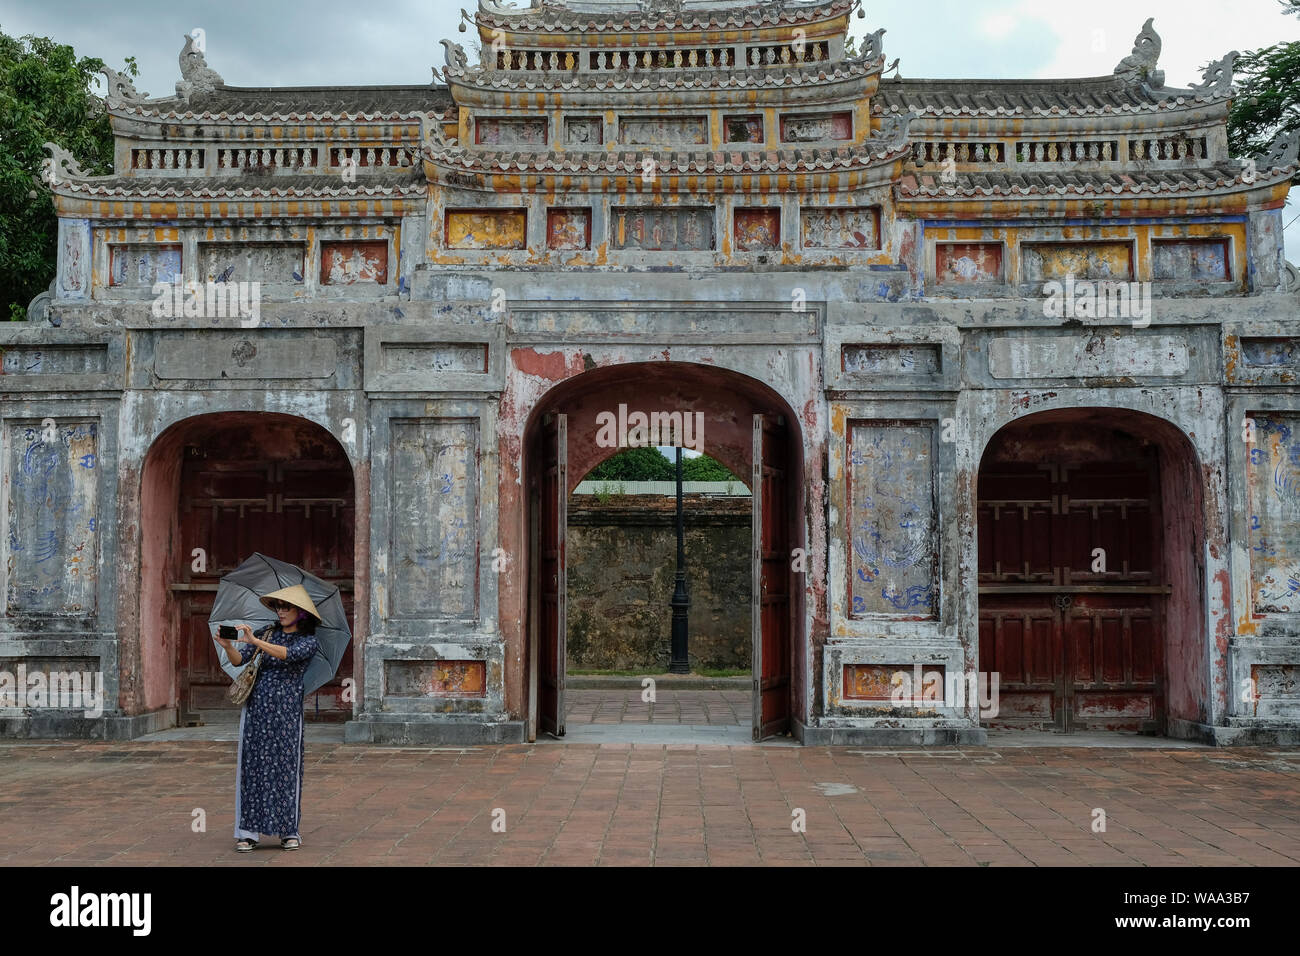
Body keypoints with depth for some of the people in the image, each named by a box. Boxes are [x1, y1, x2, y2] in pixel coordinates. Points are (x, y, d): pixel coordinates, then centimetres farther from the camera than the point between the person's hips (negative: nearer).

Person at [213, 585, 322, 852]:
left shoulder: (309, 642, 1)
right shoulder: (267, 633, 11)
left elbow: (288, 654, -20)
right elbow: (239, 660, 1)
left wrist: (255, 641, -29)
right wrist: (228, 645, -20)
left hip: (287, 711, -3)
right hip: (256, 707, 3)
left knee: (286, 768, -1)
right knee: (251, 767, 1)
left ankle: (290, 831, 9)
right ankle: (248, 832, 6)